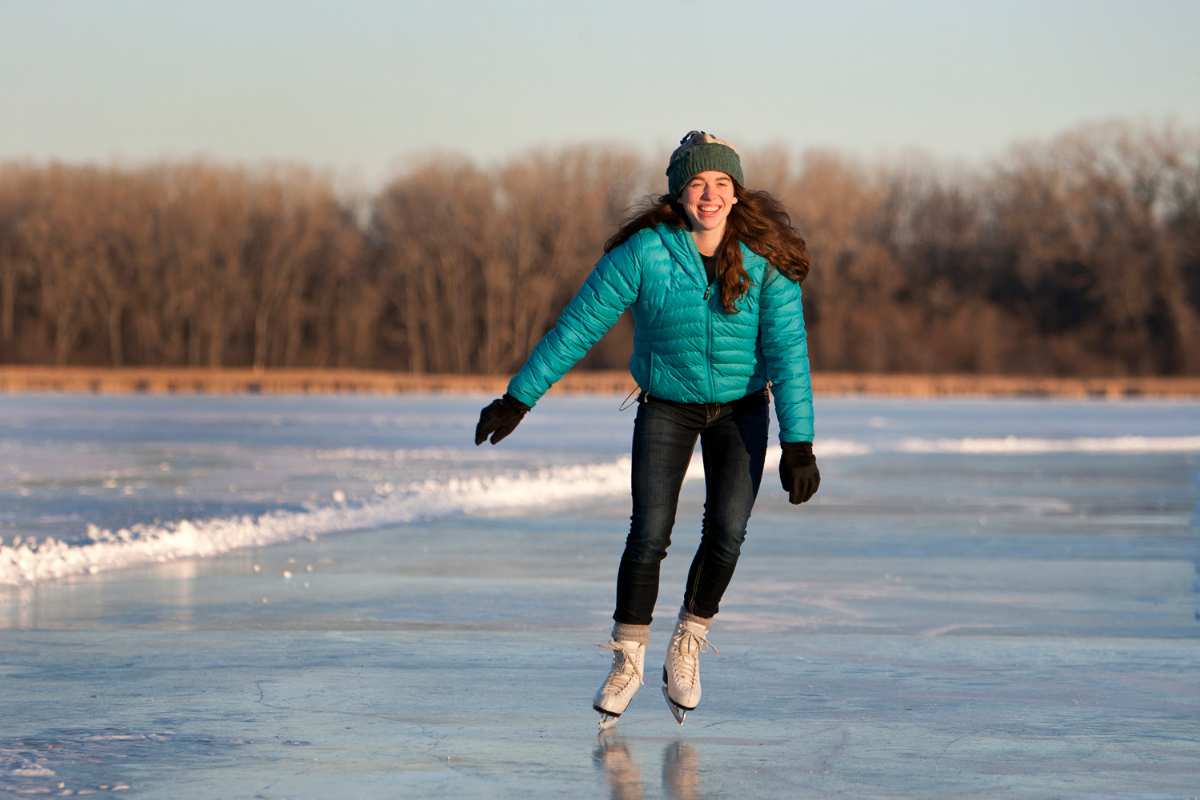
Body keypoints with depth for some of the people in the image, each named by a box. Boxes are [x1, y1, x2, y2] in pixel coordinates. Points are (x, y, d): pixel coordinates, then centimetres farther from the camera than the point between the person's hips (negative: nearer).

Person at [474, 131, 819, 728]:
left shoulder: (765, 258, -19)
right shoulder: (645, 251, -21)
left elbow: (788, 351, -20)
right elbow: (577, 327, -15)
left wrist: (798, 444, -27)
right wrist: (517, 399, -13)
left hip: (740, 407, 1)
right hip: (666, 406, -1)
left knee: (726, 532, -14)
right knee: (649, 534, -11)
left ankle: (688, 644, 10)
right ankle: (627, 660, 8)